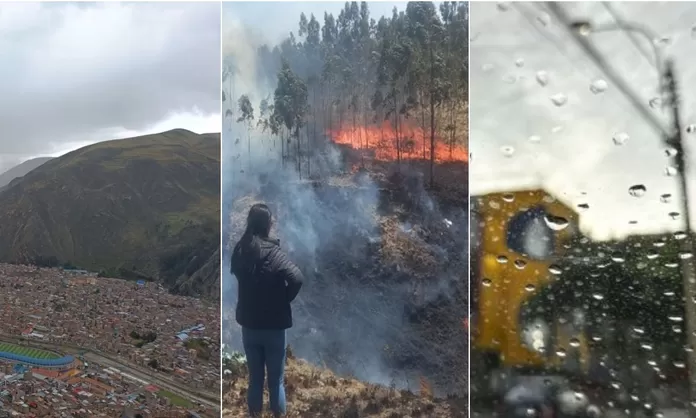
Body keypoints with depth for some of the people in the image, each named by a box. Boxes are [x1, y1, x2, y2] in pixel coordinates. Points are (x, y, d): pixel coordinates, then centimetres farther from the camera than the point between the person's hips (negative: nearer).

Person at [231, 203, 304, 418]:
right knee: (276, 381, 10)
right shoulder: (273, 253, -19)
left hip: (249, 325, 4)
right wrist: (285, 299, -13)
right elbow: (297, 278, -30)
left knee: (255, 378, 16)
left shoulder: (239, 251, -2)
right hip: (273, 327, -4)